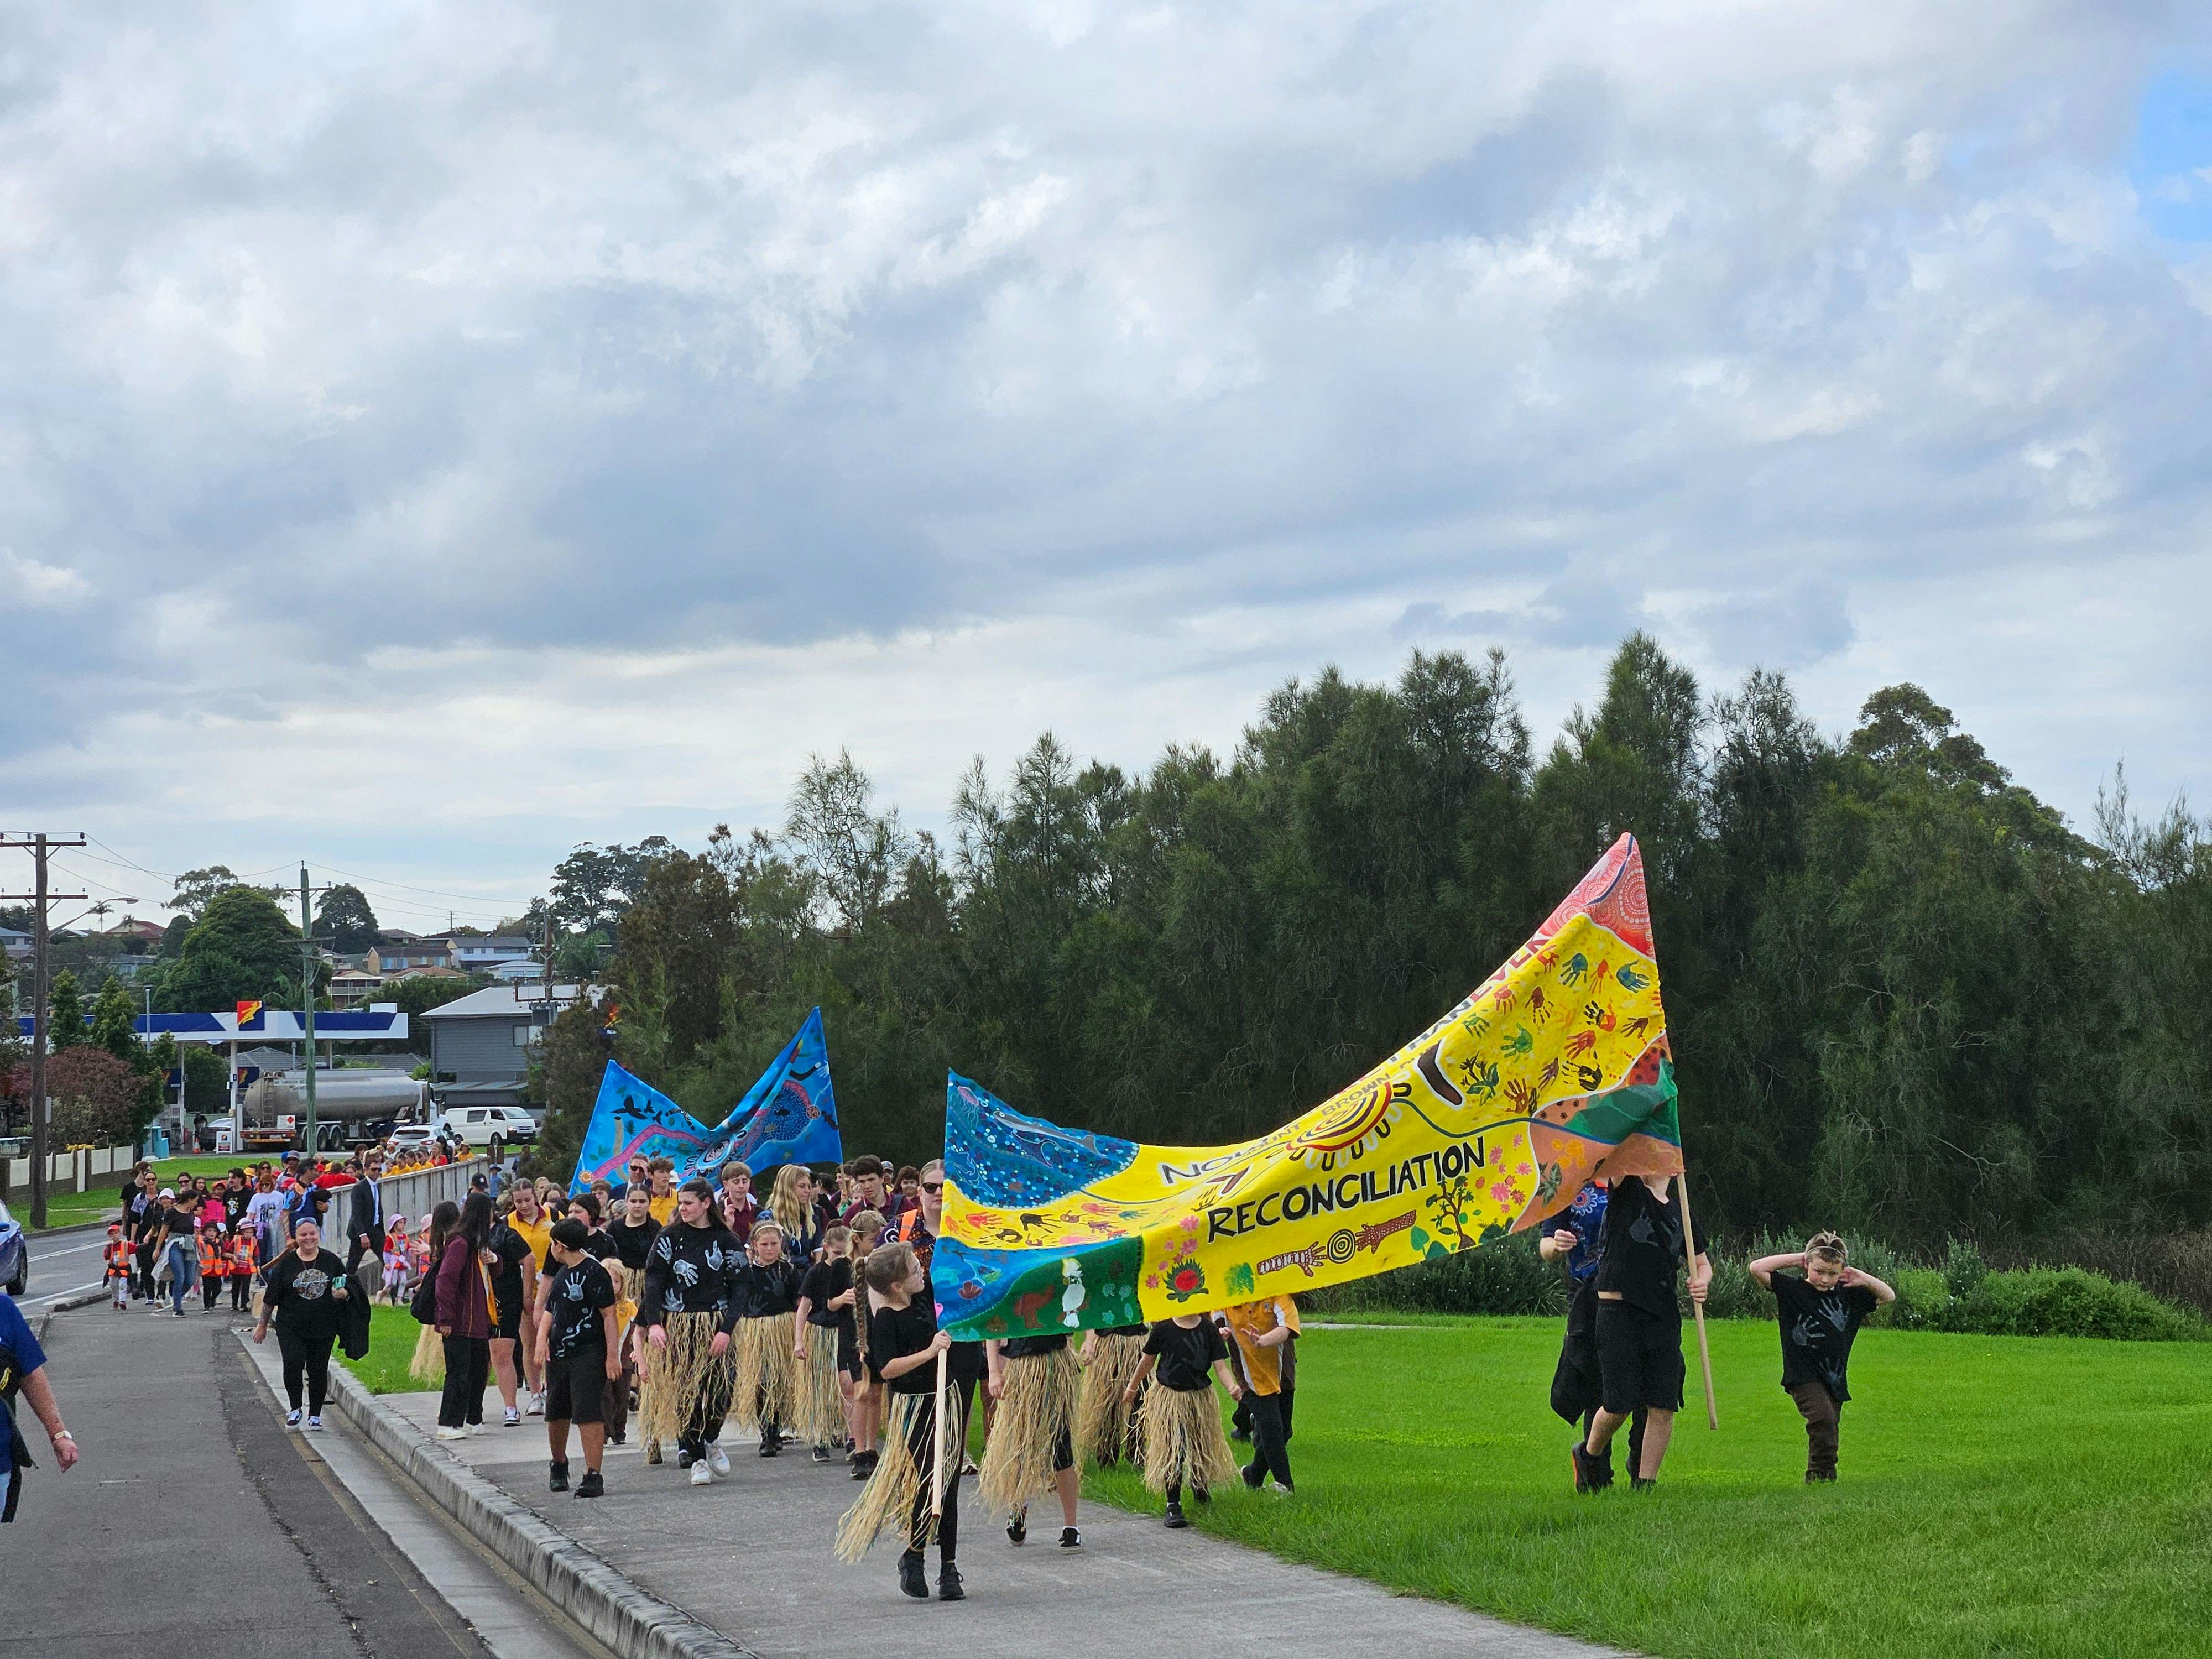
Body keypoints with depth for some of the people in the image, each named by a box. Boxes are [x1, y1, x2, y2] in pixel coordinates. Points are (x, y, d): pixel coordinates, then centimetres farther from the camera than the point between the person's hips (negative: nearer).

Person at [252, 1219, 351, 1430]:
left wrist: (343, 1293, -10)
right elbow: (271, 1297, 6)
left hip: (323, 1328, 2)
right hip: (291, 1328, -2)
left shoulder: (330, 1260, 5)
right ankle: (295, 1409, 1)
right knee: (293, 1364, -17)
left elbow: (348, 1286, 14)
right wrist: (262, 1325, 8)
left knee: (318, 1370, 4)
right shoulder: (286, 1263, 0)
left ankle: (315, 1415, 17)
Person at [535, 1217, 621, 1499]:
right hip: (558, 1354, 8)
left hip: (589, 1356, -8)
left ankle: (593, 1476, -10)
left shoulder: (593, 1272, -11)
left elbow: (609, 1314, -12)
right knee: (556, 1415, 15)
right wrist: (542, 1341, 1)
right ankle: (559, 1466, 36)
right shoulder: (562, 1273, 15)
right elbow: (549, 1311, 20)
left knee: (589, 1415, -11)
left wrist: (613, 1355, -15)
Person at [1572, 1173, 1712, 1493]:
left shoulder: (1680, 1211, 18)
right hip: (1618, 1308, -4)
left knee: (1664, 1407, -2)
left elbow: (1703, 1263, 23)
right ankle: (1589, 1455, 24)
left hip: (1663, 1314, 4)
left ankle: (1644, 1485, 9)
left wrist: (1701, 1282, 3)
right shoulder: (1626, 1192, 6)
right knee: (1619, 1404, -5)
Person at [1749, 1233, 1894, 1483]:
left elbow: (1888, 1296, 17)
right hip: (1803, 1375, -5)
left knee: (1830, 1432, 7)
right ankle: (1819, 1477, -15)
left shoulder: (1847, 1295, 7)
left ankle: (1821, 1480, 18)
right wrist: (1796, 1258, -10)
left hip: (1835, 1378, 5)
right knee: (1823, 1419, -23)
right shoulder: (1794, 1289, -4)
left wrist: (1863, 1279, -1)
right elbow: (1757, 1268, -14)